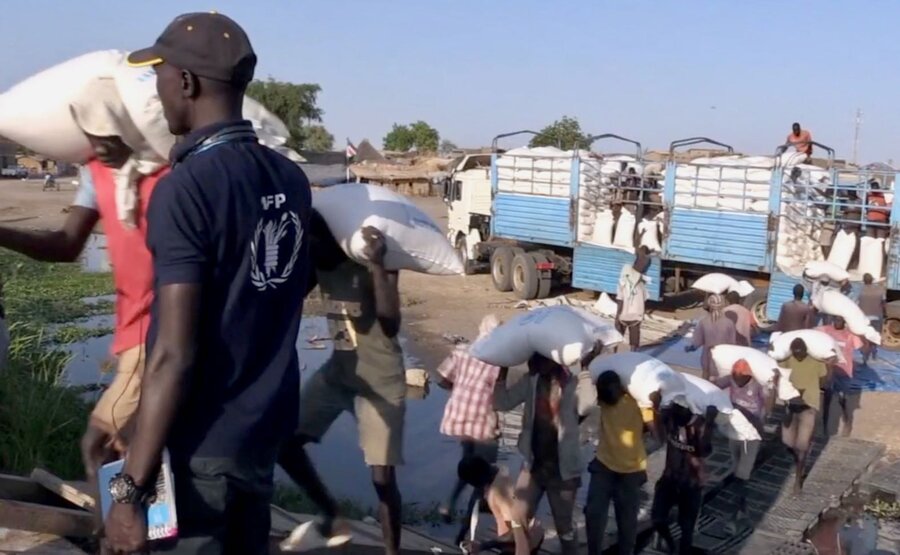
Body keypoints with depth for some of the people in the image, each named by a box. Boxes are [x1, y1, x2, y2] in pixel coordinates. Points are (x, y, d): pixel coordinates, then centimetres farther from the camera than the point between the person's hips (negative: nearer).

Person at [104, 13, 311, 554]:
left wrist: (130, 487, -17)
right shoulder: (290, 178, 1)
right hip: (266, 423, 7)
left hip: (203, 439, -7)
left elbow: (173, 355, -22)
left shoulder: (184, 189, -20)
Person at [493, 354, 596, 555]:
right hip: (532, 466, 4)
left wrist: (585, 368, -29)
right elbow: (501, 402, -3)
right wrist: (503, 367, -9)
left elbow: (586, 406, -30)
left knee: (564, 527, 13)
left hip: (562, 470, -4)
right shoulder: (531, 381, 0)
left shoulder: (573, 383, -12)